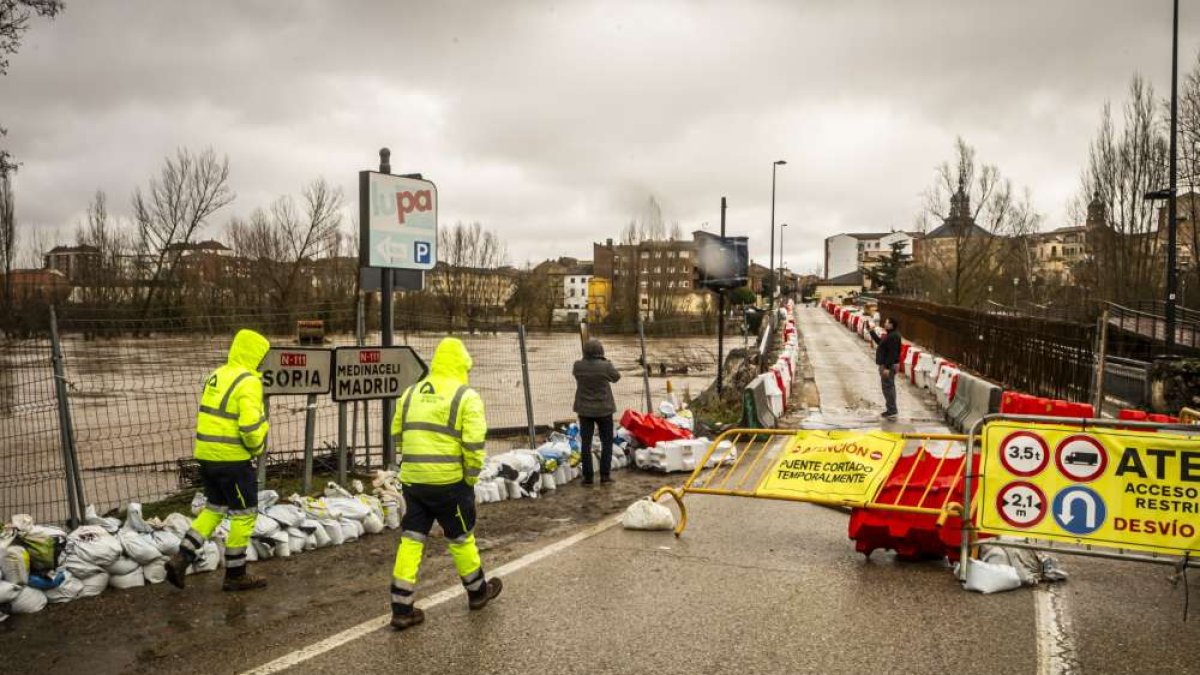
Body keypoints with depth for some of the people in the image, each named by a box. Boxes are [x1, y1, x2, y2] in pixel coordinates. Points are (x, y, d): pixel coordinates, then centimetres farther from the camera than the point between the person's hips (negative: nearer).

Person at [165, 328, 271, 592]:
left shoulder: (216, 376, 12)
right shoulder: (248, 382, -16)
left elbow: (209, 415, 16)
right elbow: (251, 425, -24)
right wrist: (257, 448, -7)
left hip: (206, 454, 8)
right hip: (232, 459, -8)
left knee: (214, 508, 21)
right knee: (244, 514, 5)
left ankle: (181, 559, 12)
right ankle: (235, 575, 13)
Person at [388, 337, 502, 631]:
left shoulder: (411, 393, 9)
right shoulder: (466, 396, -9)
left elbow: (397, 435, 14)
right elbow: (474, 444, -16)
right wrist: (472, 477, -3)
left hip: (412, 480, 4)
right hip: (448, 481, -4)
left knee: (411, 540, 9)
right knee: (461, 538, 13)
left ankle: (401, 608, 10)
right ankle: (478, 591, 33)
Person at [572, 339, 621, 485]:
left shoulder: (578, 366, -9)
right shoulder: (605, 366, -16)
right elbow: (616, 377, 3)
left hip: (584, 409, 2)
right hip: (604, 409, -2)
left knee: (585, 443, 7)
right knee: (607, 442, 11)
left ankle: (588, 476, 6)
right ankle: (605, 474, 9)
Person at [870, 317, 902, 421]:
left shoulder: (893, 337, -21)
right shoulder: (890, 335, 11)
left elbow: (892, 353, -25)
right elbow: (879, 342, 27)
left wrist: (887, 367, -27)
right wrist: (872, 331, 25)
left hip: (888, 366, -11)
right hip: (886, 365, 11)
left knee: (888, 387, -6)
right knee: (889, 387, 16)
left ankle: (892, 411, -2)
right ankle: (891, 410, 25)